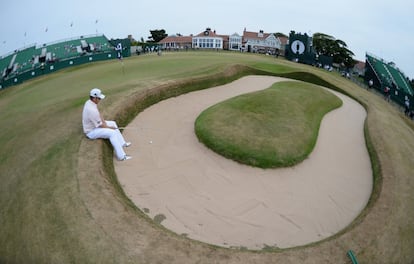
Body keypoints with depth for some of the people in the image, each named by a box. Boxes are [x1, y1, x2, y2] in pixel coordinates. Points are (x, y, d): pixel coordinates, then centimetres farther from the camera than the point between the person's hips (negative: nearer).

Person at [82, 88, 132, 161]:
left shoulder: (89, 102, -3)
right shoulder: (92, 110, -34)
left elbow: (98, 114, 9)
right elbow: (100, 125, -24)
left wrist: (104, 122, -3)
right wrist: (109, 127, -8)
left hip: (94, 124, 11)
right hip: (91, 132, -11)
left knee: (113, 123, 16)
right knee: (112, 133, -23)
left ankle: (122, 143, 17)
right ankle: (121, 156, -25)